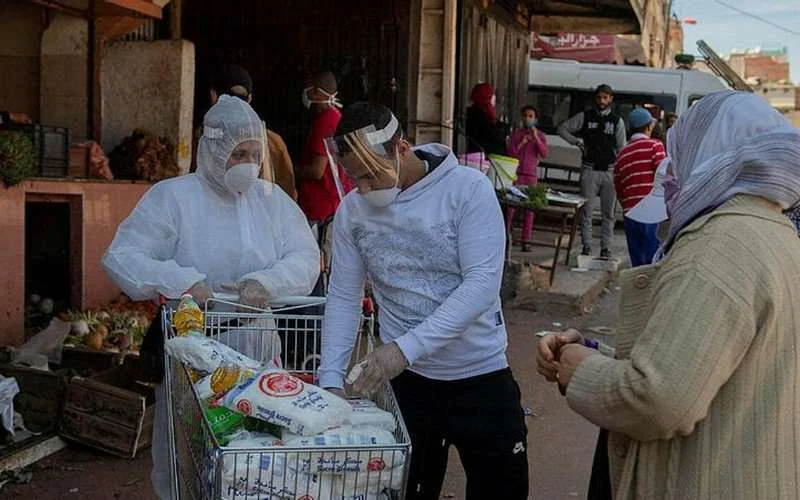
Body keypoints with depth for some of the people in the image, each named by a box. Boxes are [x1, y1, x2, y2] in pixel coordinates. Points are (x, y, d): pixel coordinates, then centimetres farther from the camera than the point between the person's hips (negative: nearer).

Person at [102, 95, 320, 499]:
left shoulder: (271, 199, 5)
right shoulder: (172, 196, -6)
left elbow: (306, 258, -3)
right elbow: (119, 257, -12)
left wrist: (268, 281, -24)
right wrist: (179, 281, -27)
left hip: (257, 352, 3)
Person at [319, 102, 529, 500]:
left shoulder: (468, 189, -15)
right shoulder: (351, 211, -2)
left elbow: (483, 284, -21)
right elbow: (343, 298, 3)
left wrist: (406, 347, -27)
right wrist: (331, 377, -9)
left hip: (481, 376, -2)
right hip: (405, 379, 3)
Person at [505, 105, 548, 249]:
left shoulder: (541, 136, 9)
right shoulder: (516, 134, 9)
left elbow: (544, 154, -5)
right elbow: (510, 153, 2)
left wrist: (536, 138, -14)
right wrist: (522, 143, -10)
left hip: (532, 175, 0)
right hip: (517, 173, 0)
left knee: (529, 209, -2)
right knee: (511, 206, -6)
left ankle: (526, 241, 1)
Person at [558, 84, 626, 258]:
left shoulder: (617, 121, 7)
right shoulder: (585, 117, 6)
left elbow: (622, 149, 5)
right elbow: (562, 129, 11)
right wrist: (578, 142, -1)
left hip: (609, 171, 1)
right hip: (590, 170, 0)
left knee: (608, 212, 3)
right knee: (586, 210, 0)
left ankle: (606, 247, 10)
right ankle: (587, 246, 6)